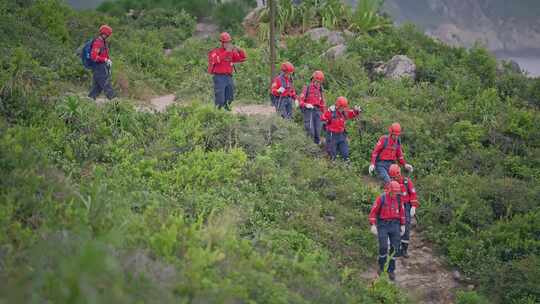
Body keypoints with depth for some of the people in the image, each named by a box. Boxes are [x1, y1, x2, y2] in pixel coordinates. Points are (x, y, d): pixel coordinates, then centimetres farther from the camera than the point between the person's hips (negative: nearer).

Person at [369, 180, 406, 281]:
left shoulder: (398, 199, 2)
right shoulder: (381, 198, -11)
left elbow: (401, 212, 12)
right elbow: (373, 211, -8)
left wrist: (403, 225, 11)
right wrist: (373, 225, -14)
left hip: (395, 225, 3)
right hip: (383, 225, -3)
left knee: (394, 248, -1)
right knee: (383, 247, -9)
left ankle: (391, 270, 11)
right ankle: (381, 267, 15)